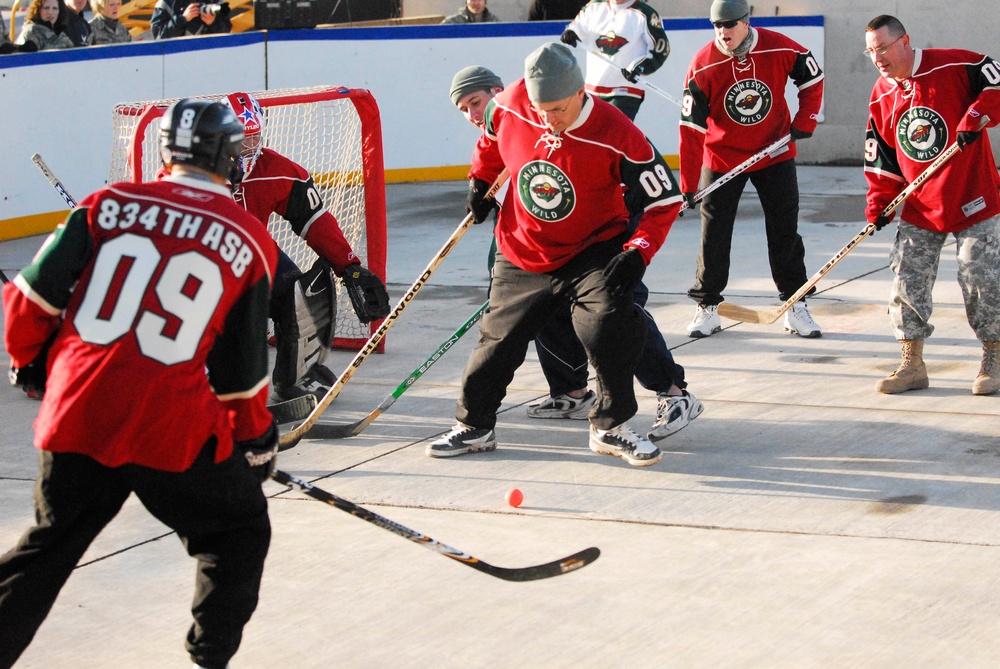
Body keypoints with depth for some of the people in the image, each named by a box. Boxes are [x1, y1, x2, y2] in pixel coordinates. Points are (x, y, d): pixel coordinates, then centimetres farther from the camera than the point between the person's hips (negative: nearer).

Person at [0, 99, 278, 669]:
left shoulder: (109, 204, 6)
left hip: (77, 413, 3)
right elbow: (243, 367, 6)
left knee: (48, 545, 20)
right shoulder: (249, 241, 3)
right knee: (239, 533, 19)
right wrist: (257, 440, 21)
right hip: (173, 429, -2)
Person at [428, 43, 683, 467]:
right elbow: (491, 141, 12)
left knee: (608, 327, -22)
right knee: (498, 342, 9)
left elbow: (664, 199, -18)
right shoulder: (510, 107, -15)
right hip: (522, 254, 3)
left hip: (595, 250, -3)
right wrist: (479, 182, 8)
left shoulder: (616, 136, -25)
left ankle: (611, 428, -1)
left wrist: (638, 251, -27)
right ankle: (474, 427, 31)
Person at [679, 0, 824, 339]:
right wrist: (688, 186, -21)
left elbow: (813, 79, 4)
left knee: (785, 231, 3)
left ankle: (795, 305, 13)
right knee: (714, 234, 1)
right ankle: (707, 308, 14)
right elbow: (691, 129, -18)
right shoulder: (702, 67, -18)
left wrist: (803, 123, -5)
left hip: (775, 154, 1)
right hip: (722, 157, -1)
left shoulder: (781, 49, -16)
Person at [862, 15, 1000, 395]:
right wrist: (879, 207, 2)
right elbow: (883, 160, 11)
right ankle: (912, 365, 8)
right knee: (907, 278, -2)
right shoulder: (881, 97, 6)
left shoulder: (955, 66, -13)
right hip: (919, 206, 5)